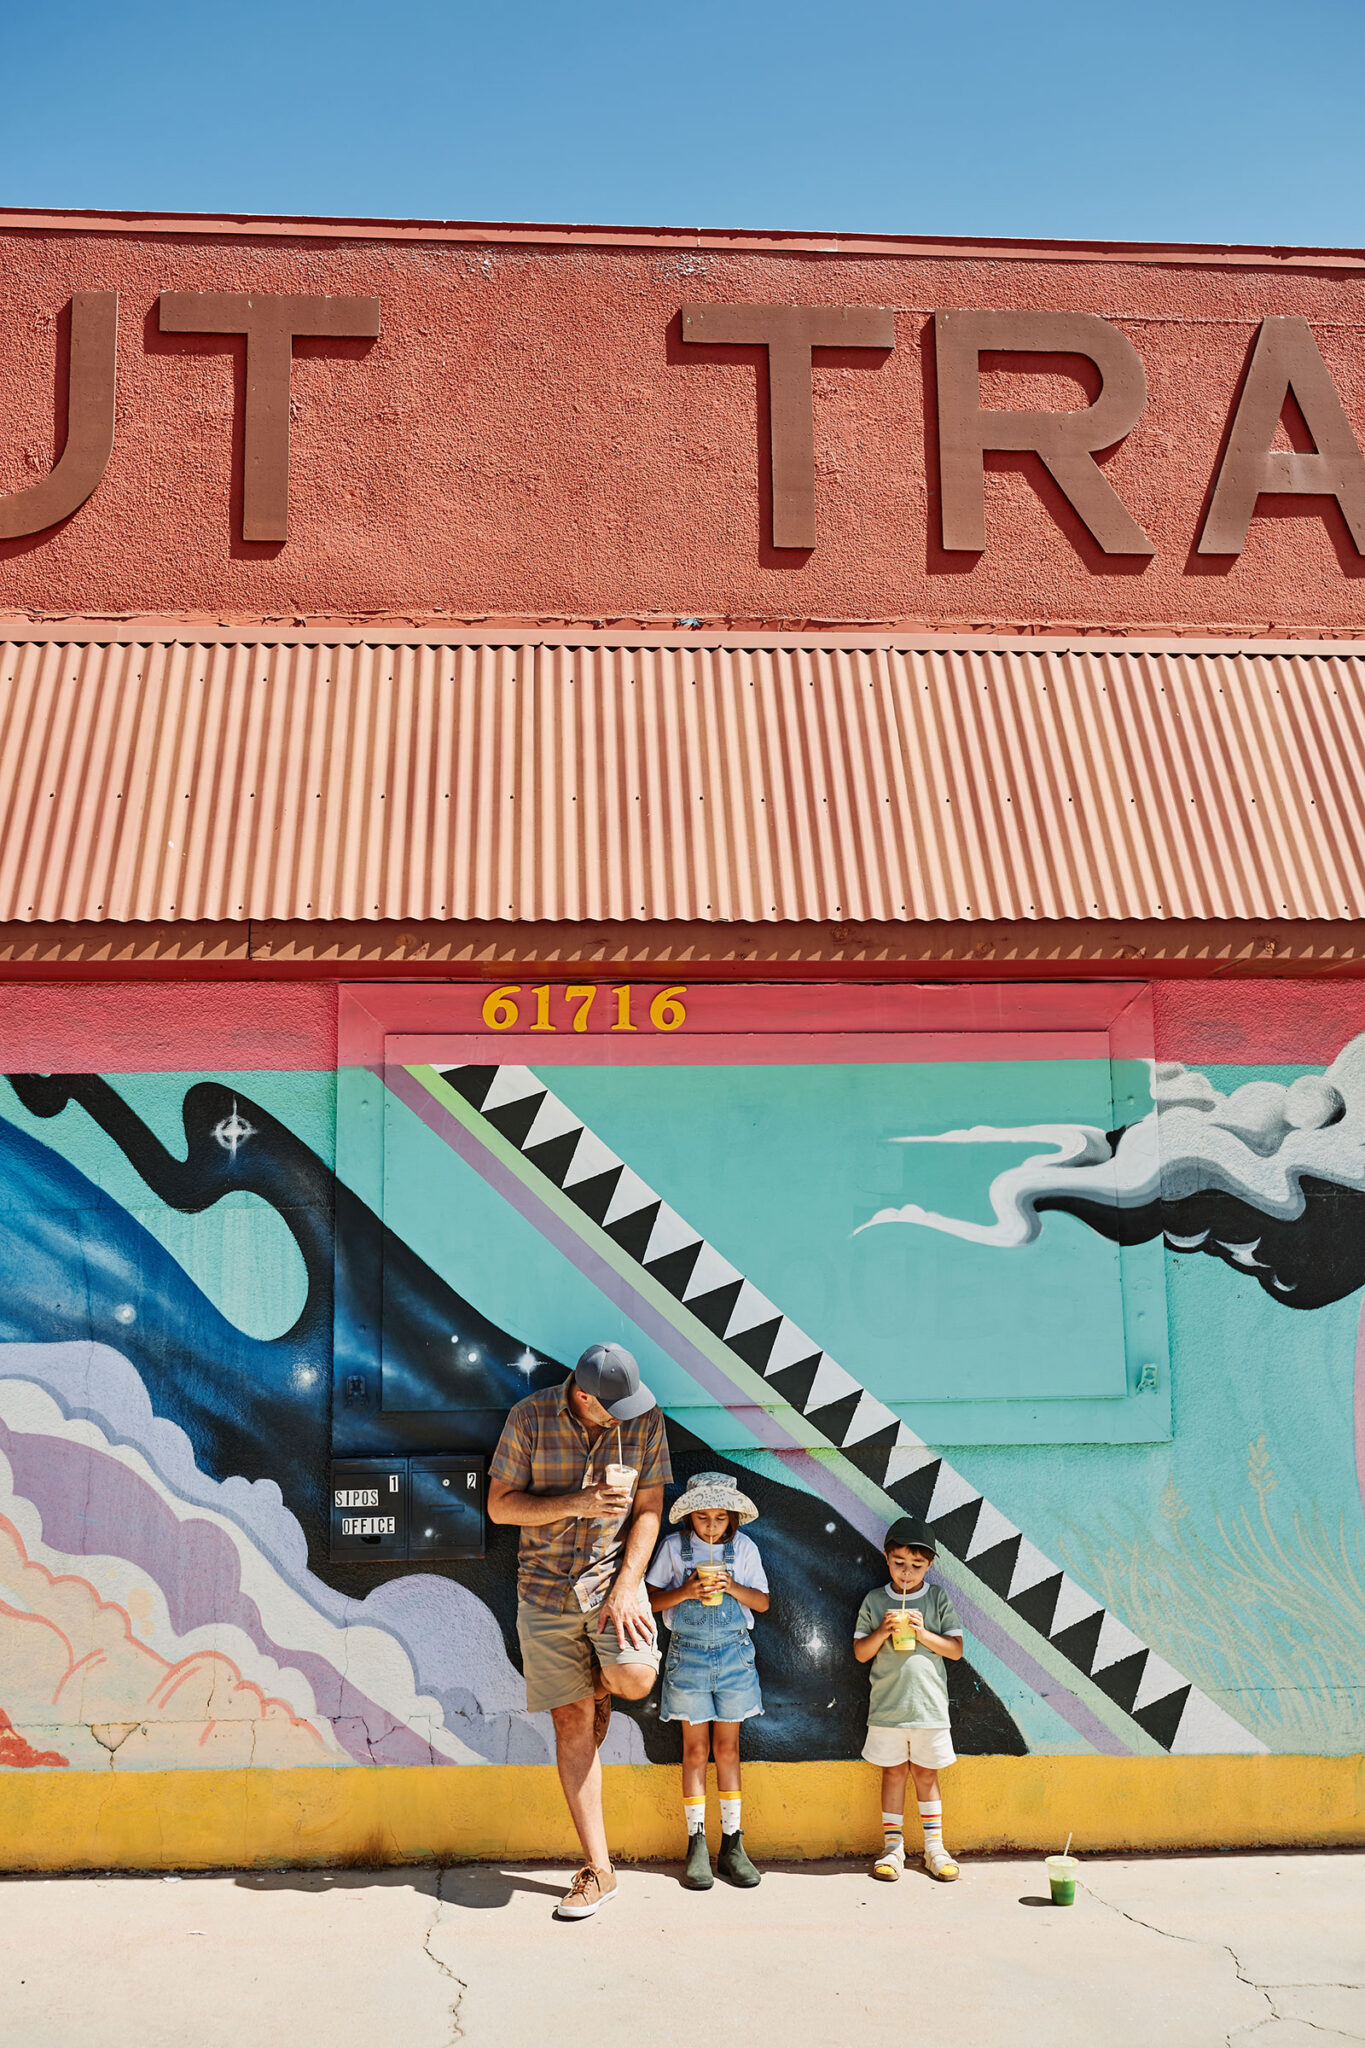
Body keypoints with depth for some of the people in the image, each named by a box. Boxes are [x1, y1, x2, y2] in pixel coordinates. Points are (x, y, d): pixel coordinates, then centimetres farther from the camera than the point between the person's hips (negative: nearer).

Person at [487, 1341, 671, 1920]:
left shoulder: (645, 1421, -6)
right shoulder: (530, 1418, -10)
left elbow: (648, 1510, -2)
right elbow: (499, 1505, -7)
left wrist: (625, 1588, -12)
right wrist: (577, 1504, -20)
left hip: (613, 1573, 1)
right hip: (545, 1586, 0)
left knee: (636, 1675, -25)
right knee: (571, 1722, 1)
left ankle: (601, 1682, 15)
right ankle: (598, 1870, 11)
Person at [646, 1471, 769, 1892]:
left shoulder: (743, 1547, 2)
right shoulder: (674, 1547, -1)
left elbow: (762, 1603, 3)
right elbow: (651, 1600, -1)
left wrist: (732, 1587, -15)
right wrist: (684, 1592, -18)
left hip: (733, 1654, 1)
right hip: (688, 1653, -1)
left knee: (727, 1747, 5)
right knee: (696, 1748, 1)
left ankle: (732, 1845, 12)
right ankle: (696, 1846, 9)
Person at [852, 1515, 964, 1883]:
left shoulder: (937, 1599, 1)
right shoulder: (874, 1601, 1)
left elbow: (955, 1648, -1)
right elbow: (861, 1653, 2)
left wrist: (923, 1633, -15)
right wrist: (883, 1631, -15)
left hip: (928, 1704, 0)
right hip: (887, 1706, 0)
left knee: (925, 1774, 8)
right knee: (893, 1772, 7)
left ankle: (934, 1847, 20)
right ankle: (893, 1847, 17)